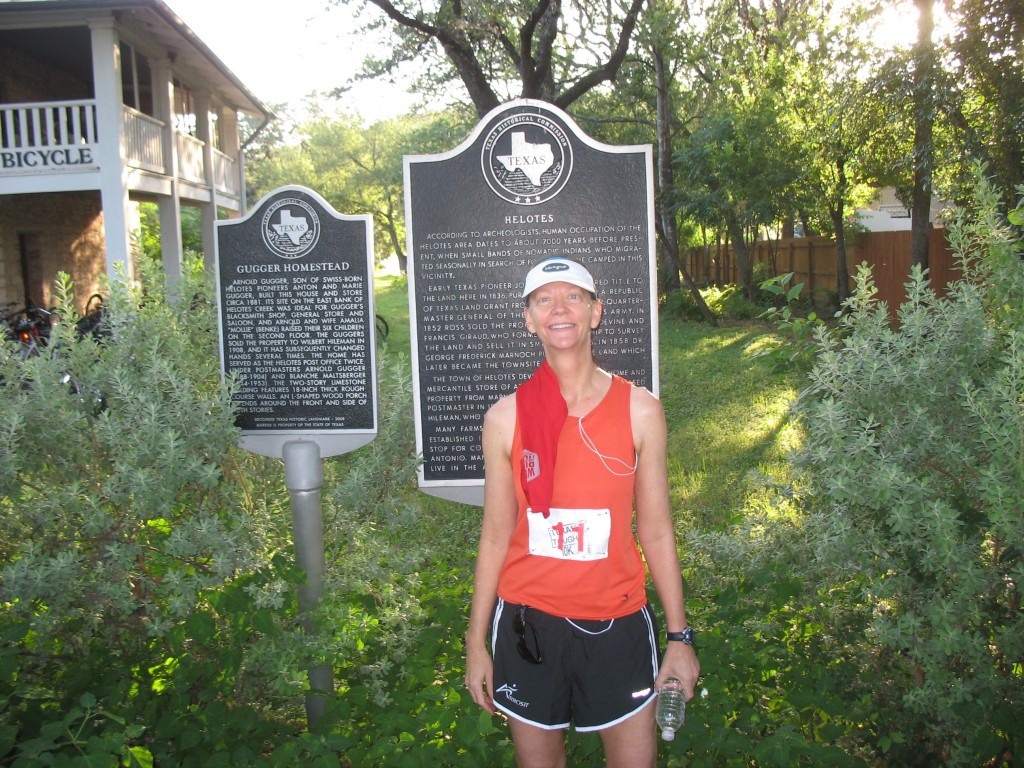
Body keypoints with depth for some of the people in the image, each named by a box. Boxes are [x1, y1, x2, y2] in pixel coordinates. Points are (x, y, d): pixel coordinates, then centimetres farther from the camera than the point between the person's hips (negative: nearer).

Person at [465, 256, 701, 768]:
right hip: (528, 619, 0)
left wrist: (679, 635, 3)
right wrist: (476, 642, 4)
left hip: (617, 621, 0)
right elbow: (495, 535, 3)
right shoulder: (505, 418, -2)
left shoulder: (639, 410, -2)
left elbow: (656, 530, 2)